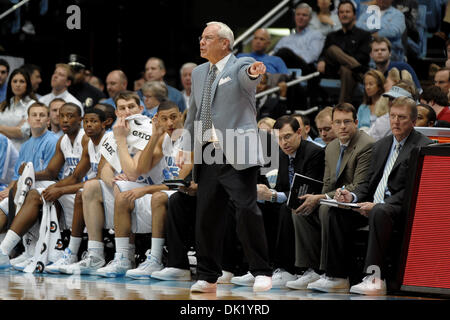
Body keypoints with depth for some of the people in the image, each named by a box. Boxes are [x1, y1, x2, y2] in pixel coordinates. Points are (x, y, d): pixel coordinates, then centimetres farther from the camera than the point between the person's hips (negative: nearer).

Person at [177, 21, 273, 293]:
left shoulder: (240, 66, -1)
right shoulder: (199, 73, 18)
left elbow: (247, 76, -26)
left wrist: (254, 72, -50)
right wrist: (186, 146, 16)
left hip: (237, 154, -6)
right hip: (208, 155, 7)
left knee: (247, 210, -12)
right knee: (206, 215, 5)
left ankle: (262, 273, -3)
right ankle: (208, 278, 14)